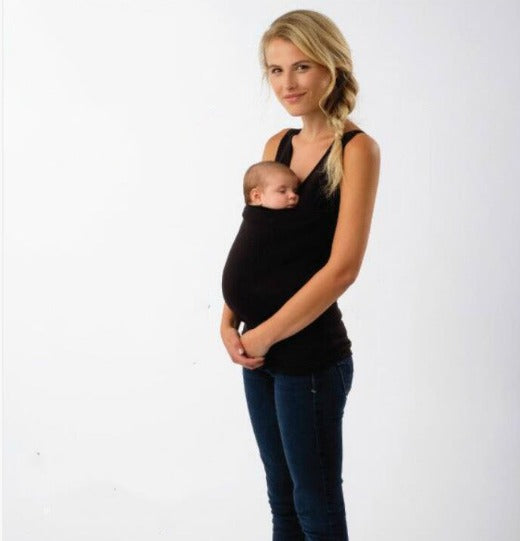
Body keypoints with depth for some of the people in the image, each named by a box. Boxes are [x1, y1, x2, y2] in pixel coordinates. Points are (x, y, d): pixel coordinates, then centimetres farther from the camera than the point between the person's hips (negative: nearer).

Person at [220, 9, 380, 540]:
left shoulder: (356, 148, -10)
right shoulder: (277, 144, 9)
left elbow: (343, 266, -17)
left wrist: (266, 334, -13)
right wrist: (229, 322, -1)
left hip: (311, 355, -6)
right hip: (260, 353, 6)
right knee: (281, 497, 18)